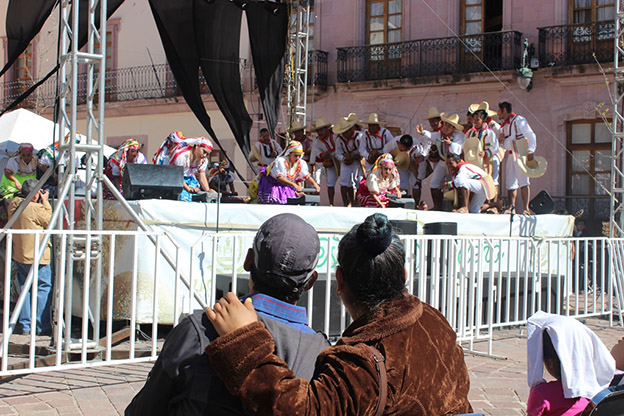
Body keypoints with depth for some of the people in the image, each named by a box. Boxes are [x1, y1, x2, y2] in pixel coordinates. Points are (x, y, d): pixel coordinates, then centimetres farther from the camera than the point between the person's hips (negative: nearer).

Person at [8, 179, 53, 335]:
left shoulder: (14, 206, 4)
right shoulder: (35, 209, -19)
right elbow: (50, 221, -5)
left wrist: (41, 203, 11)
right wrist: (45, 202, 0)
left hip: (20, 255, 8)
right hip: (36, 256, -8)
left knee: (25, 288, 14)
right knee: (43, 287, 1)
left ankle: (24, 325, 14)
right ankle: (42, 326, 2)